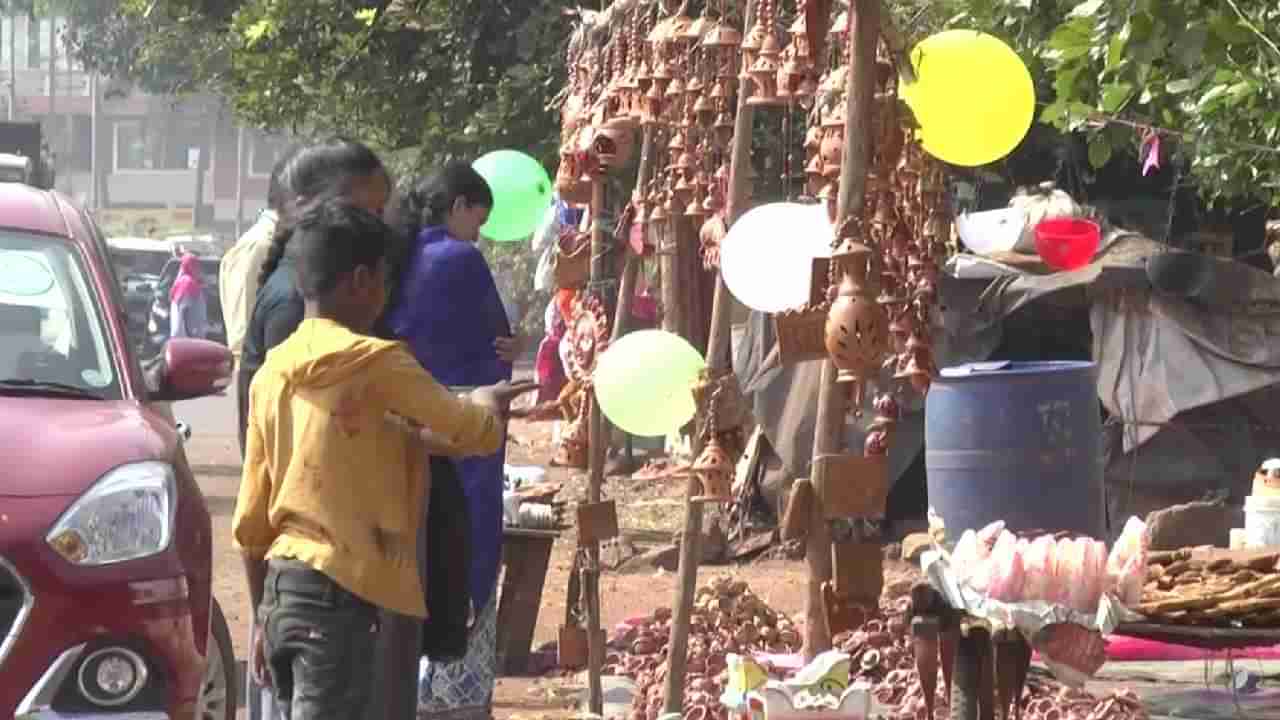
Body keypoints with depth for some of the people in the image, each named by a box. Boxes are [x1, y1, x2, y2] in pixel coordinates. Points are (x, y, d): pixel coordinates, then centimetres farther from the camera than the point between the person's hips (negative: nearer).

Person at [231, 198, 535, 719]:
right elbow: (476, 434, 1)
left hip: (281, 589, 8)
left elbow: (250, 520, 14)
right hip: (339, 595, -8)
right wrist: (486, 403, 24)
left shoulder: (272, 373, 11)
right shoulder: (377, 363, -9)